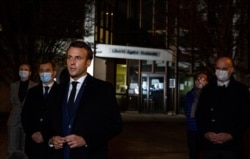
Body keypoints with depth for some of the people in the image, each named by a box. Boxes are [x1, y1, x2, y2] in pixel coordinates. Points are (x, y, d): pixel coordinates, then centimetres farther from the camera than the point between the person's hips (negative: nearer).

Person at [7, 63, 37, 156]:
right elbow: (12, 102, 17)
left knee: (25, 149, 1)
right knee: (12, 149, 3)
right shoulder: (13, 85, 11)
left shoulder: (35, 86, -3)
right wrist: (19, 108, 6)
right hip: (14, 120, 3)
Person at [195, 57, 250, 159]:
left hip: (232, 145, -1)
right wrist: (204, 133, -6)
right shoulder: (207, 90, 8)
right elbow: (199, 114, 8)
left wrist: (231, 135, -10)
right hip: (209, 144, 2)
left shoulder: (241, 89, 2)